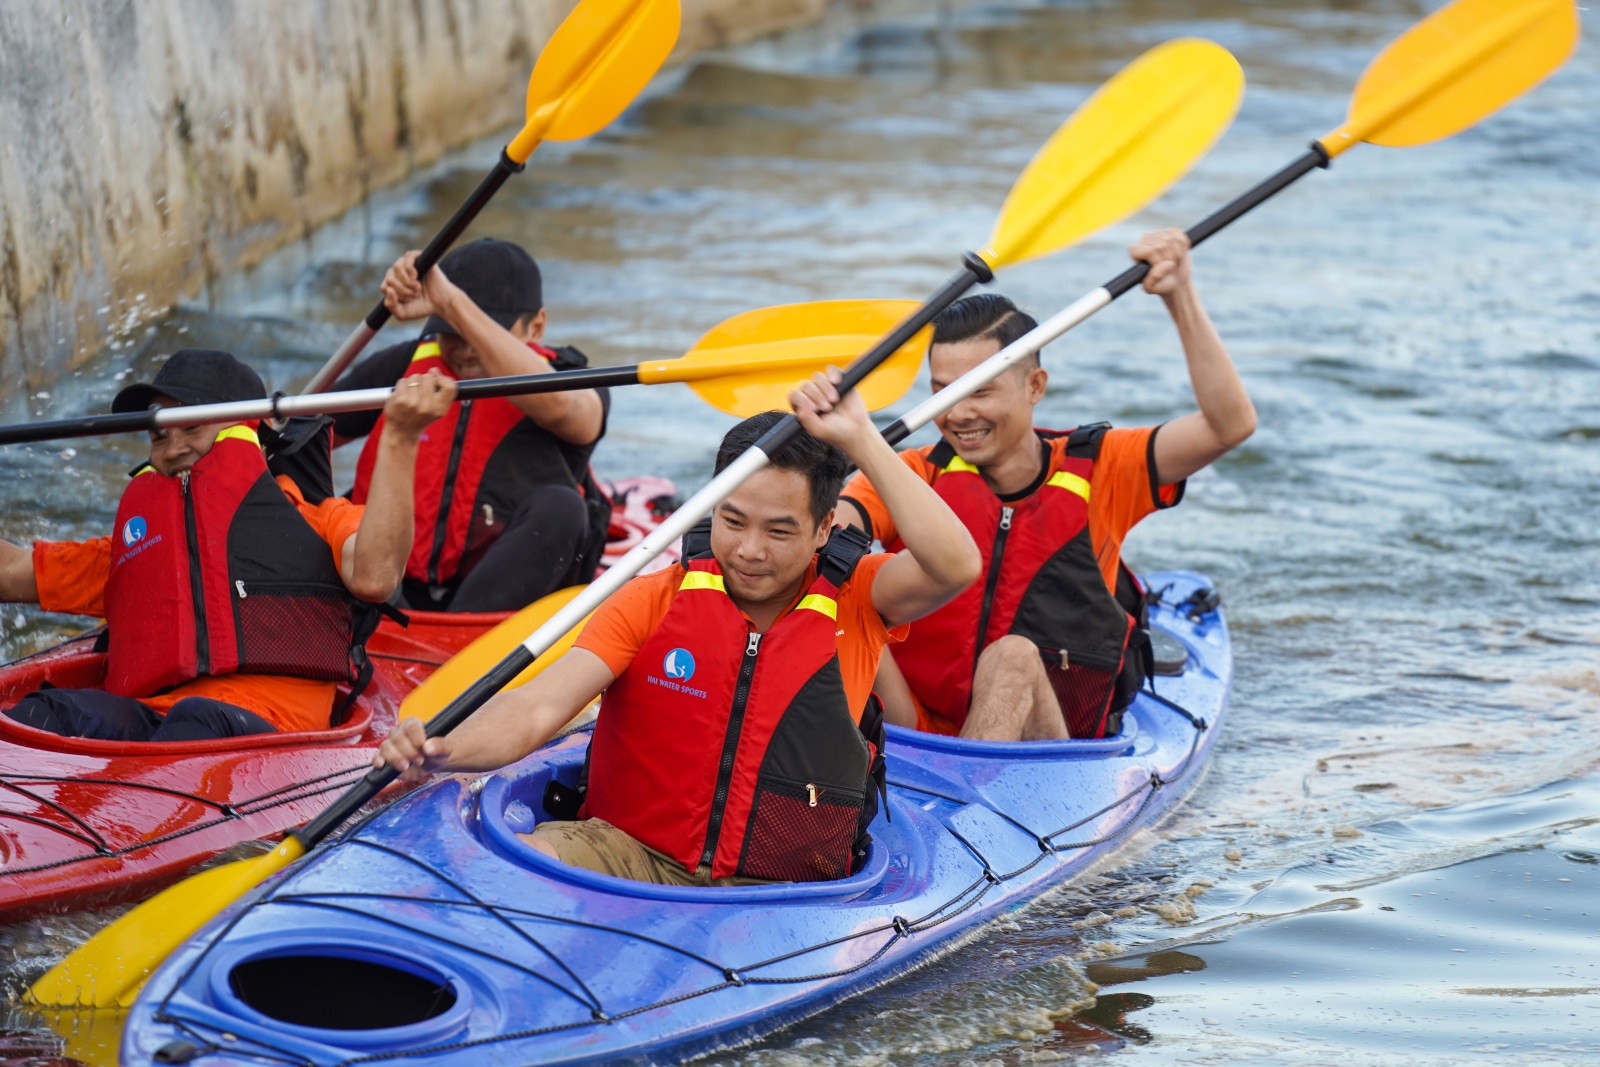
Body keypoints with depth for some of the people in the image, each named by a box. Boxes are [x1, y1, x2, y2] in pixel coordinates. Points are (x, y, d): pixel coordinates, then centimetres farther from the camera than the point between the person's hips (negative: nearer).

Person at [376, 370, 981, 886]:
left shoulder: (854, 601, 3)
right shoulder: (654, 602, 2)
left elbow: (955, 567, -18)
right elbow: (540, 707, -9)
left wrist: (860, 439, -19)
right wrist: (440, 752, -29)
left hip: (779, 890, 0)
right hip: (628, 853, 0)